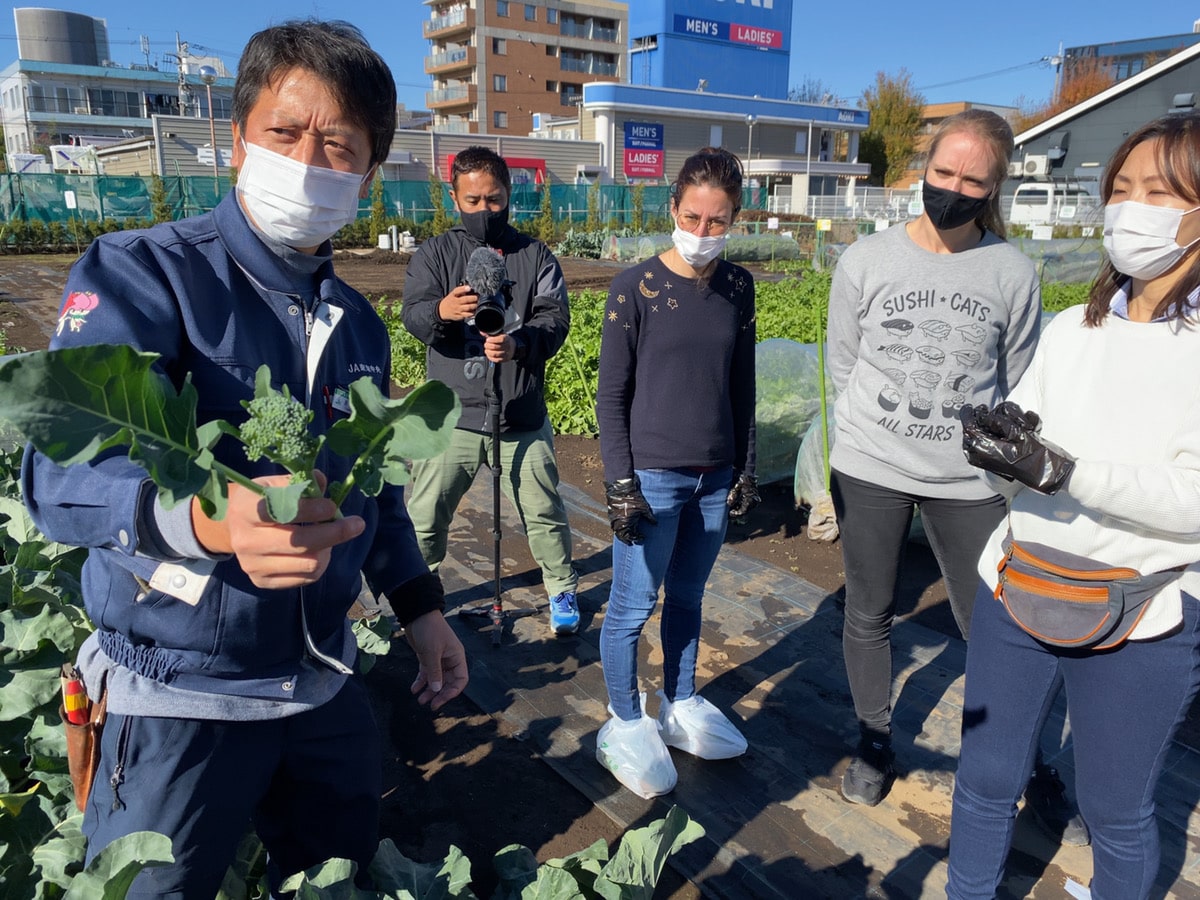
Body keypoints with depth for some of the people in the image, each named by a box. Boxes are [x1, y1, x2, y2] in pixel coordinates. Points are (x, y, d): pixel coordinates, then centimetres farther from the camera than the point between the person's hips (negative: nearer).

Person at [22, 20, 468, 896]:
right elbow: (64, 468, -27)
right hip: (182, 690, -5)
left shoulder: (358, 324, 6)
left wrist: (419, 605, 10)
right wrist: (205, 519, -47)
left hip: (324, 679, 6)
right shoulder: (142, 274, -14)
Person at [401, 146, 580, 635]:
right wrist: (441, 311, -35)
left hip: (523, 416, 1)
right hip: (453, 416, 0)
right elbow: (413, 314, -11)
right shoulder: (434, 253, 3)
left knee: (544, 512, 12)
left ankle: (562, 590, 35)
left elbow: (556, 319, -8)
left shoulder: (536, 255, 4)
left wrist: (519, 343, -29)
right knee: (424, 516, 6)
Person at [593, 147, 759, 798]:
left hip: (715, 477, 5)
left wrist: (745, 468, 12)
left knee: (687, 599, 17)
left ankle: (679, 706, 35)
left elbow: (742, 385, 12)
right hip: (652, 477, -4)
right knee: (632, 606, 4)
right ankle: (625, 725, 23)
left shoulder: (738, 287, 5)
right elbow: (612, 393, -7)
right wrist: (620, 482, -11)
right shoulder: (636, 287, -9)